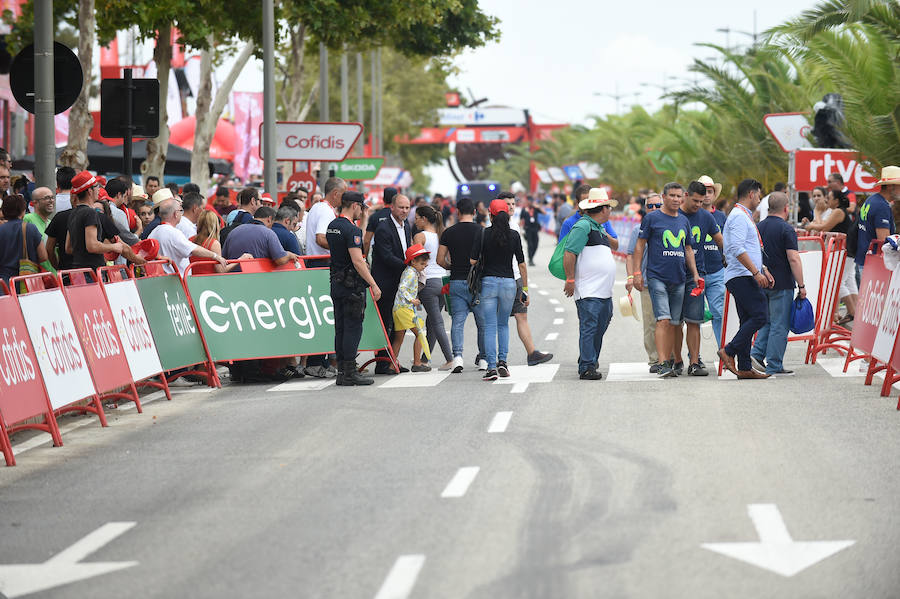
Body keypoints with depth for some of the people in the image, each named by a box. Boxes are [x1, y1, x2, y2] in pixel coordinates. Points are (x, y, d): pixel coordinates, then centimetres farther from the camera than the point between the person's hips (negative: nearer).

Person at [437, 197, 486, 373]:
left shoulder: (449, 232, 1)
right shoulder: (481, 231, -3)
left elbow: (440, 260, 0)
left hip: (457, 281, 1)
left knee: (457, 321, 2)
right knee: (483, 322, 11)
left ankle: (457, 356, -14)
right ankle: (484, 358, 15)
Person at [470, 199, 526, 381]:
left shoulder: (483, 234, -4)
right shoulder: (514, 235, 0)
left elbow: (472, 260, -7)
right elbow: (521, 264, 1)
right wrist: (525, 289, 8)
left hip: (488, 282, -2)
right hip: (508, 282, 2)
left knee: (490, 326, -1)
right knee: (503, 324, 18)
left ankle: (491, 366, -10)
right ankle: (502, 361, 7)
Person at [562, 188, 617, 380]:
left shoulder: (600, 229, 20)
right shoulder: (582, 226, -10)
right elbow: (569, 254, -15)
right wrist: (570, 279, -17)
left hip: (605, 292, 9)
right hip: (588, 292, -9)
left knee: (600, 329, 14)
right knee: (588, 329, -10)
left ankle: (591, 362, 24)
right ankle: (587, 368, -11)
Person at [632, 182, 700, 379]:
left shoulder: (684, 221, 15)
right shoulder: (652, 218, 0)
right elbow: (640, 246, 1)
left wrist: (695, 274, 15)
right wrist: (637, 272, -6)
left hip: (678, 279, 5)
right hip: (657, 277, -5)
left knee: (673, 323, 6)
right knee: (663, 320, -15)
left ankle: (668, 362, 12)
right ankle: (662, 364, -19)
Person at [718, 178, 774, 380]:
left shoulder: (744, 216, 24)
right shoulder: (739, 216, -11)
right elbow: (737, 249, -22)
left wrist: (764, 270, 24)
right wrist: (756, 272, -21)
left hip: (746, 278, 11)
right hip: (741, 277, -11)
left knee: (748, 321, 7)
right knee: (760, 315, -16)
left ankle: (745, 368, 6)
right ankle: (729, 352, -15)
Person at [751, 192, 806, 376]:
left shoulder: (759, 228, 9)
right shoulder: (786, 229, -11)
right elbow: (794, 259, -16)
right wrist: (801, 285, -11)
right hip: (782, 284, -6)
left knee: (767, 321, 18)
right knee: (780, 325, -1)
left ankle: (757, 354, 3)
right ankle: (774, 367, -1)